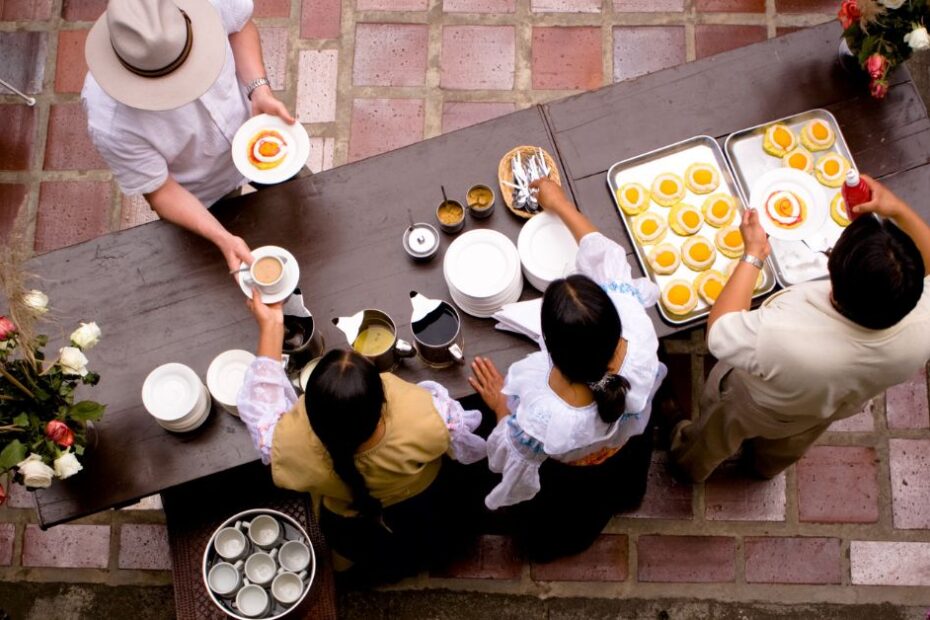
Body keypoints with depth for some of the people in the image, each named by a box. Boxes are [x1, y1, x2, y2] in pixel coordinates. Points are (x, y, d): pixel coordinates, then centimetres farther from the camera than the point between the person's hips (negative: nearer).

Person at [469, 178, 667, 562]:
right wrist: (560, 204, -5)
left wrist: (500, 405, -6)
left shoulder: (540, 422, -50)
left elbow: (511, 459, -23)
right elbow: (603, 256, -20)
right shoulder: (636, 327, -42)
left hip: (566, 490, -3)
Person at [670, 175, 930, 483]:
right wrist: (899, 210, -22)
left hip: (753, 407, -4)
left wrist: (753, 254, -25)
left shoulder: (781, 339, -52)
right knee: (785, 449, 40)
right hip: (828, 410, 4)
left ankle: (692, 465, 65)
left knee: (716, 436, 34)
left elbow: (718, 331, -30)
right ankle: (765, 465, 72)